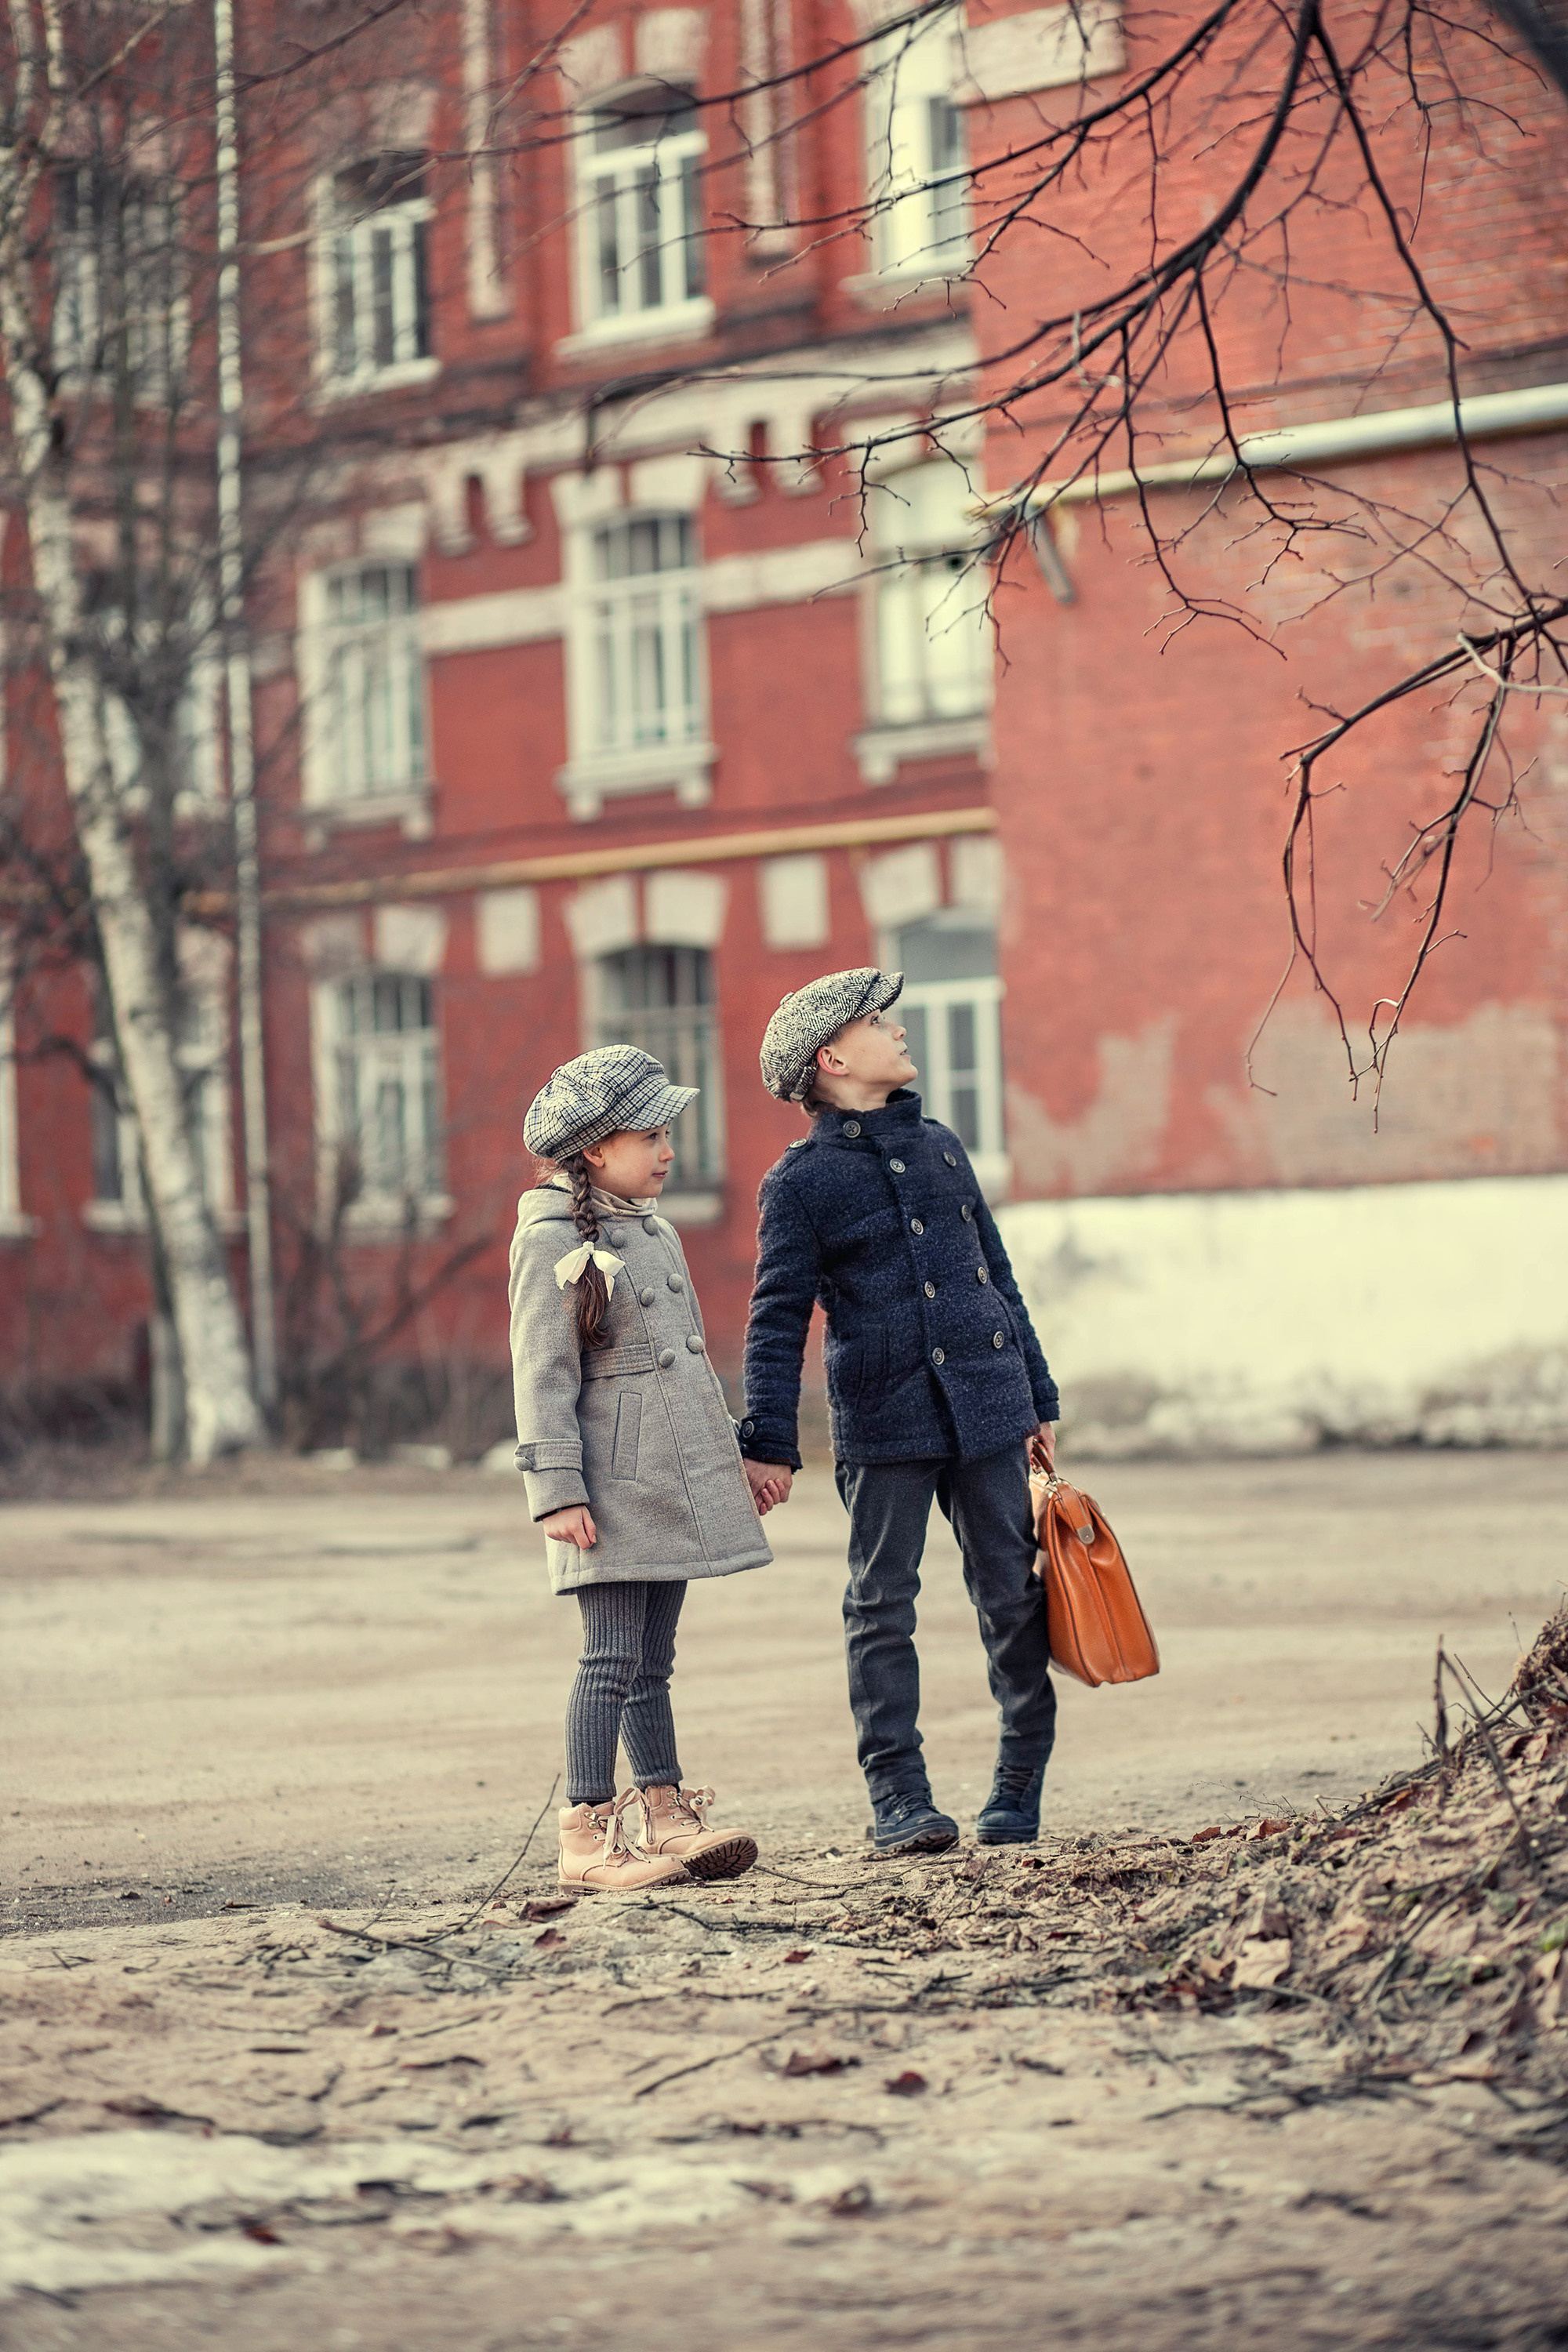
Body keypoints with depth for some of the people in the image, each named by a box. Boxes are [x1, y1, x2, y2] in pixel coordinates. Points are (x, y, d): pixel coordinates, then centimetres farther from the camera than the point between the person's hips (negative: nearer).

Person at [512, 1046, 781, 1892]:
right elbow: (543, 1375, -13)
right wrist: (556, 1491, -18)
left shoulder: (656, 1231, 16)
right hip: (613, 1481, -8)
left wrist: (736, 1458, 23)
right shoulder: (553, 1239, -10)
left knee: (652, 1659, 12)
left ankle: (664, 1816, 15)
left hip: (675, 1473, 8)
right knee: (613, 1657, -9)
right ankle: (586, 1833, -7)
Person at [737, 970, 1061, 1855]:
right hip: (884, 1423, -4)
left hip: (986, 1408, 4)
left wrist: (1039, 1400, 19)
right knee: (883, 1606, -1)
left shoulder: (940, 1147, 15)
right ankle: (899, 1794, 4)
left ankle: (1022, 1782, 14)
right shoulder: (801, 1181, -1)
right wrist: (770, 1441, -8)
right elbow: (778, 1318, -1)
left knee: (1013, 1597, 4)